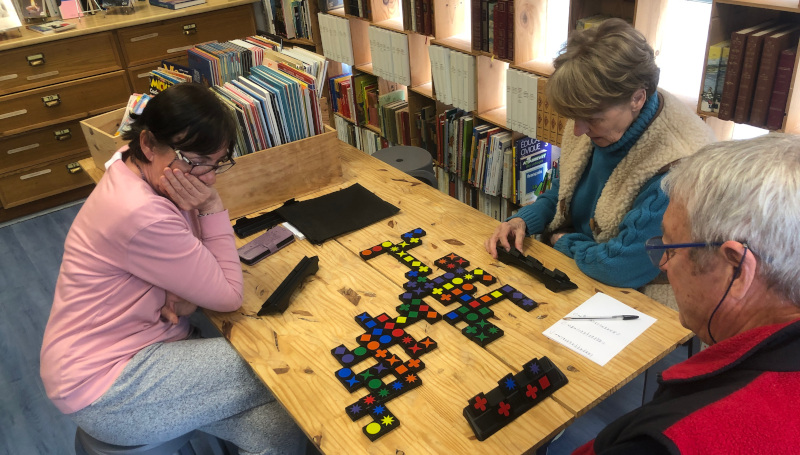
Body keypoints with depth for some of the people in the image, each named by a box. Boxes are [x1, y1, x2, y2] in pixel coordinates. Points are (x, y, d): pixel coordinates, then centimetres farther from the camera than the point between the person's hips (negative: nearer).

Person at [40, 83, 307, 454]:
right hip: (104, 389, -8)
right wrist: (212, 207, -22)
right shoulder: (143, 215, -31)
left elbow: (198, 266, 7)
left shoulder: (133, 170, -1)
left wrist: (183, 295, -16)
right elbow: (228, 296, -19)